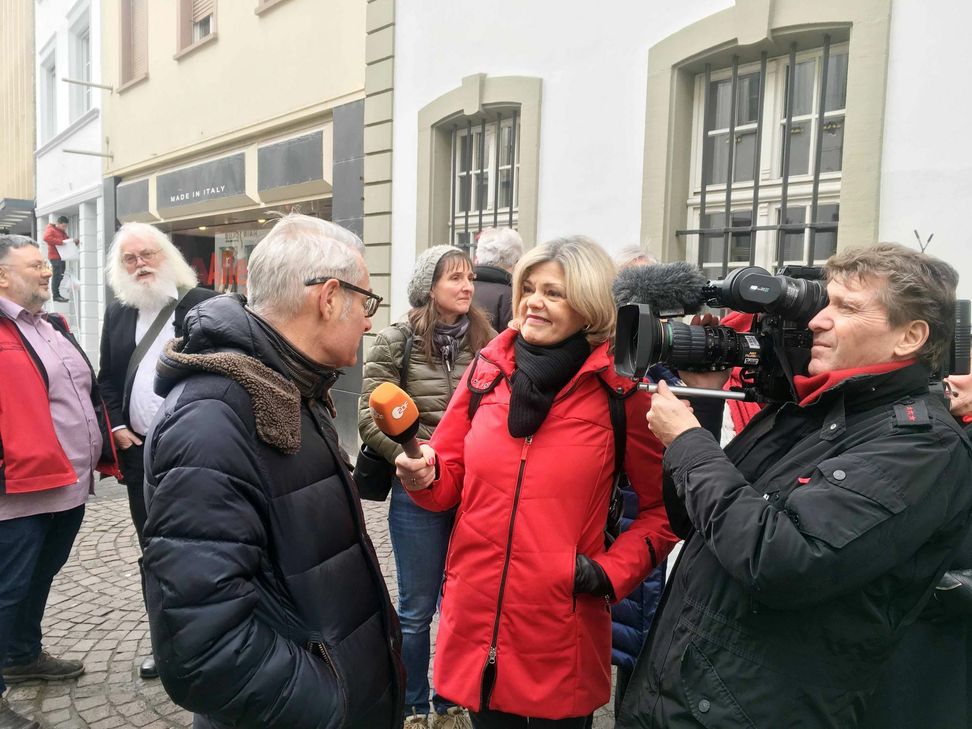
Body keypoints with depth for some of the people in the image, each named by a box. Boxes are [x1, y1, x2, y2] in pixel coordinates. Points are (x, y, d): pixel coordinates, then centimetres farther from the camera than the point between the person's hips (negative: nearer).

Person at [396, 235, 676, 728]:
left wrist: (612, 573, -12)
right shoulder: (486, 370, 0)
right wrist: (424, 475, -14)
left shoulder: (620, 389, -9)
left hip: (561, 631, -3)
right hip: (475, 615, 3)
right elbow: (451, 480, 7)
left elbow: (663, 508, -1)